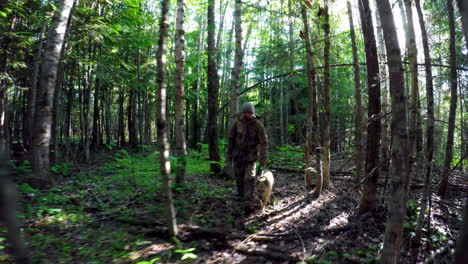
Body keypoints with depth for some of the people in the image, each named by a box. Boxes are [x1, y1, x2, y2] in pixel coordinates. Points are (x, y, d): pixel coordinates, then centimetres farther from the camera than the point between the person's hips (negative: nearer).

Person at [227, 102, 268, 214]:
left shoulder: (258, 125, -10)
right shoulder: (237, 123, -3)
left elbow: (264, 142, -6)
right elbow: (230, 139, 7)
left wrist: (263, 157, -8)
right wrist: (229, 153, 10)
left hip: (251, 156, -3)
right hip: (237, 155, 3)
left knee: (249, 179, -9)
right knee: (239, 176, 14)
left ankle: (249, 203, -7)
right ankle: (241, 194, 37)